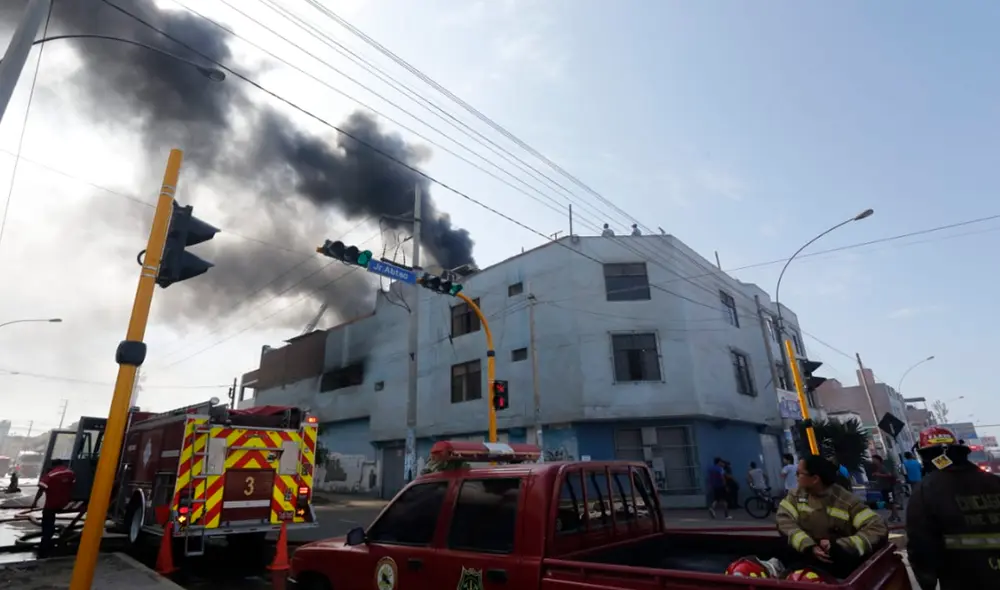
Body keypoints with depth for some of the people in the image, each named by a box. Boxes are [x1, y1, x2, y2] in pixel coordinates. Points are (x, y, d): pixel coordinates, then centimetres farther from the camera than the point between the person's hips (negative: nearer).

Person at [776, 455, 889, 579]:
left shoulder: (847, 501, -8)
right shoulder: (796, 494, 2)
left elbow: (879, 529, -17)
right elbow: (785, 520, -10)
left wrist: (838, 547, -25)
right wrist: (809, 546, -27)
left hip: (839, 563, -1)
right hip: (806, 555, 1)